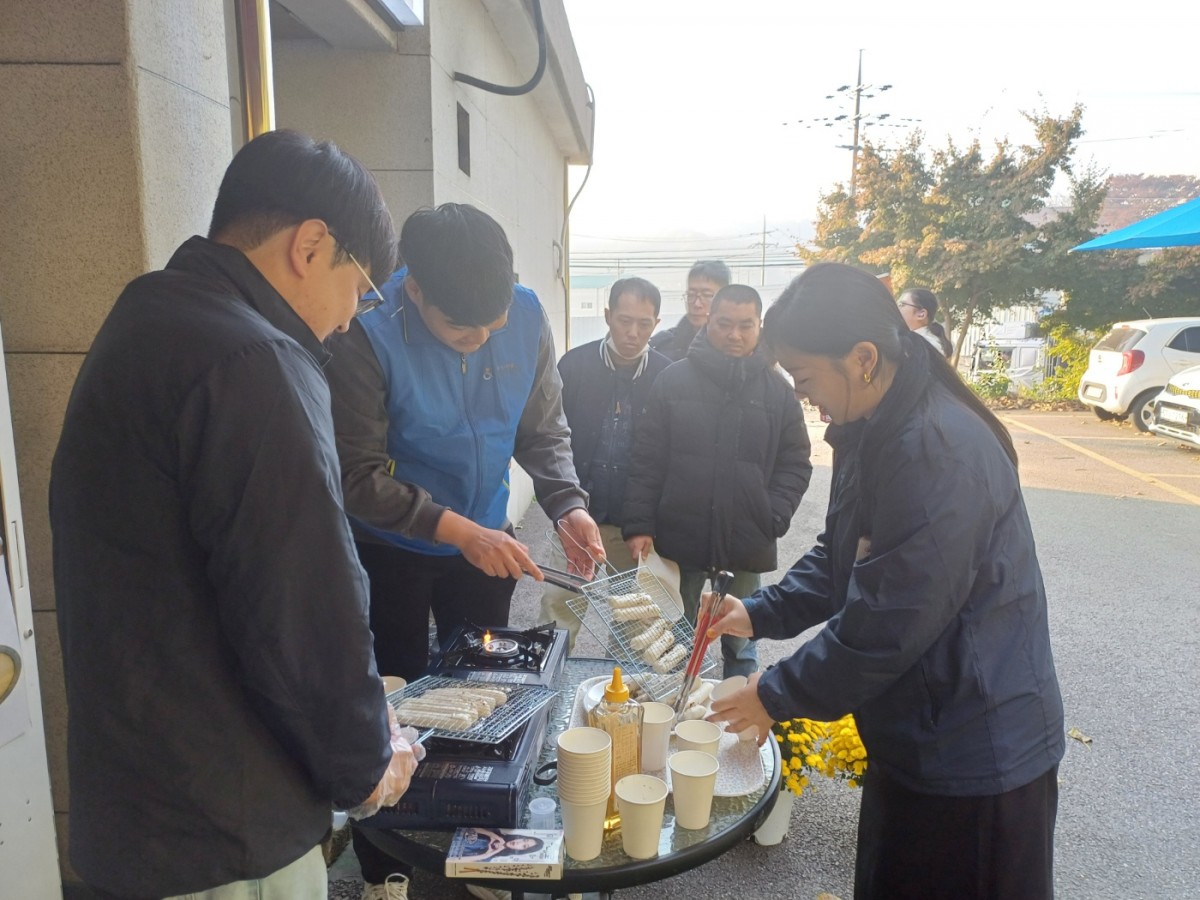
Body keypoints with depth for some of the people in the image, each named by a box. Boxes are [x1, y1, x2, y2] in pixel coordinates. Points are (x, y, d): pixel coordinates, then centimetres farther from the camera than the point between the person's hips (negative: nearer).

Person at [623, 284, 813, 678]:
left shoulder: (777, 390, 3)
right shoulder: (673, 381, -1)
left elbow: (795, 465, 6)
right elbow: (646, 461, -2)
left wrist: (773, 520, -8)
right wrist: (639, 526, -8)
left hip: (746, 546, 1)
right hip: (679, 541, 0)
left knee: (740, 646, 16)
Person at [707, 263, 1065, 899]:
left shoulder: (939, 452, -29)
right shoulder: (875, 431, 2)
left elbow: (885, 627, -27)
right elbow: (839, 556, 11)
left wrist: (776, 696, -15)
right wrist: (761, 613, -1)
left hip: (976, 756, -9)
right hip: (915, 738, 9)